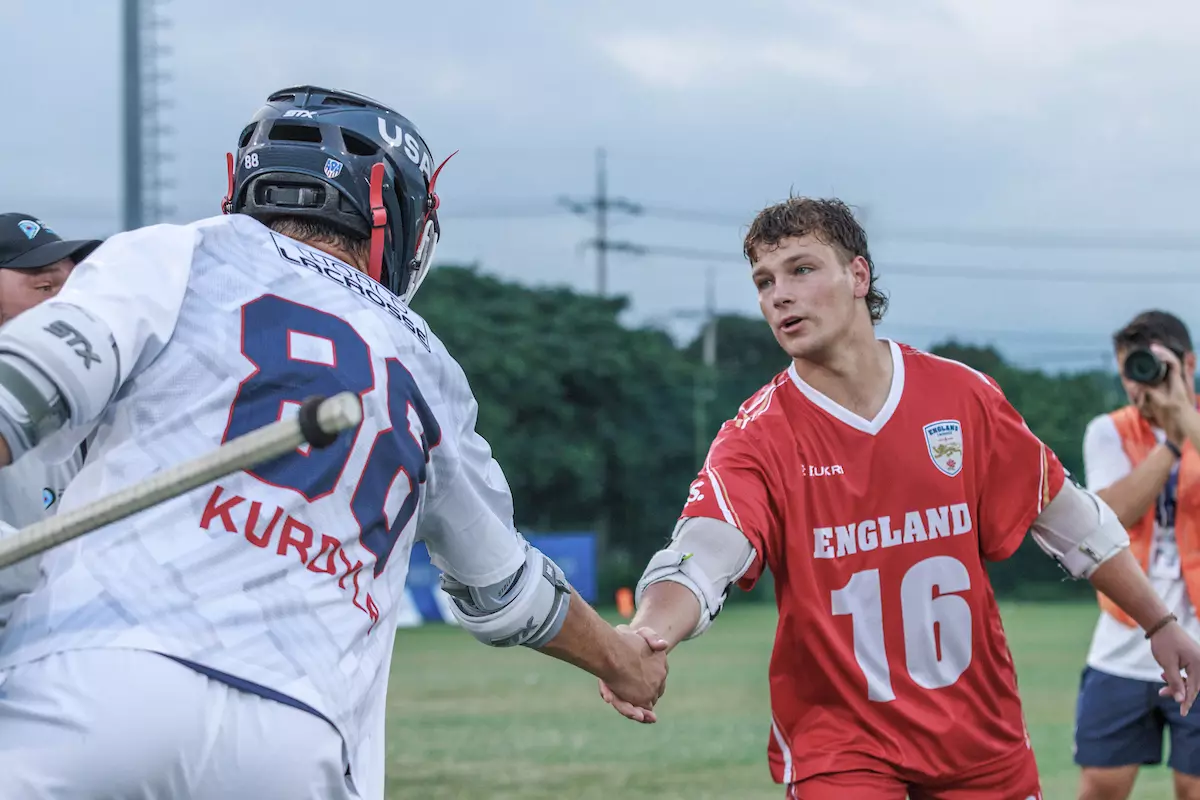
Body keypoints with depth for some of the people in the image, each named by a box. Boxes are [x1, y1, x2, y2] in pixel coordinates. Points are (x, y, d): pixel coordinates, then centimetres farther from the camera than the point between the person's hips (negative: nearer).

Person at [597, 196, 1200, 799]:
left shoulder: (963, 397, -3)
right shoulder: (756, 438, -11)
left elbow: (1069, 520, 8)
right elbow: (698, 560, -27)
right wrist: (645, 636, -48)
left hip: (981, 738, 3)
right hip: (838, 744, -3)